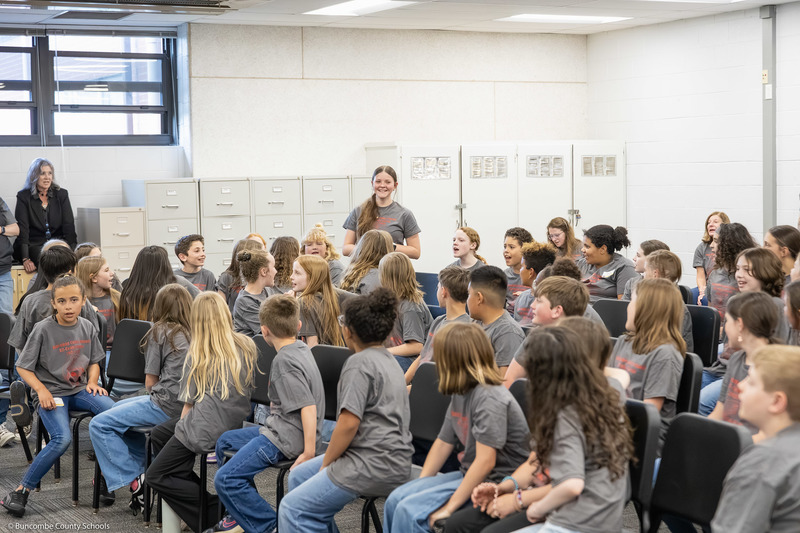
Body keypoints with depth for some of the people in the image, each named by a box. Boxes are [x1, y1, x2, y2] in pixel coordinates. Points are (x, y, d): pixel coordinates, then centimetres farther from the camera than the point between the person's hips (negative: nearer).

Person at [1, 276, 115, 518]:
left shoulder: (87, 327, 4)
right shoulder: (43, 329, -8)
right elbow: (23, 367, -2)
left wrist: (92, 381, -2)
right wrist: (41, 390, -16)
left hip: (79, 390, 4)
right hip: (52, 393, -4)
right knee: (62, 439, -30)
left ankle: (104, 477, -10)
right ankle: (21, 492, -16)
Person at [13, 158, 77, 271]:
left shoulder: (62, 194, 10)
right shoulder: (23, 197, 3)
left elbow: (69, 226, 4)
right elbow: (22, 229, -5)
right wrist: (25, 259, -18)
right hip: (34, 245, -2)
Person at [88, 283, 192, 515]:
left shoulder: (160, 331, -5)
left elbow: (150, 382, -2)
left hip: (167, 404, -8)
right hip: (189, 403, 8)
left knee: (99, 425, -4)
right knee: (120, 409, 27)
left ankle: (133, 478, -8)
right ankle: (140, 467, 22)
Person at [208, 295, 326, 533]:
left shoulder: (285, 362, -21)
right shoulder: (302, 349, 9)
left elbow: (308, 407, -28)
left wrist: (309, 453, -27)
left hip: (286, 438, -11)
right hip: (278, 428, 11)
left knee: (225, 479, -17)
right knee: (224, 441, 24)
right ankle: (242, 512, 30)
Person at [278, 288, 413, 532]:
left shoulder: (359, 362, -12)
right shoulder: (388, 359, 18)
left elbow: (349, 422, -19)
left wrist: (326, 463, -5)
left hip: (374, 465, -11)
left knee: (293, 509, -13)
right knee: (298, 476, 21)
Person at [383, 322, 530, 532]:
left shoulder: (489, 398, -22)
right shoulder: (460, 393, 8)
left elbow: (485, 461, -26)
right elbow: (443, 442, 15)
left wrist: (449, 507, -24)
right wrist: (419, 485, 7)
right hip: (468, 475, 9)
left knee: (409, 511, -18)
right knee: (395, 499, 0)